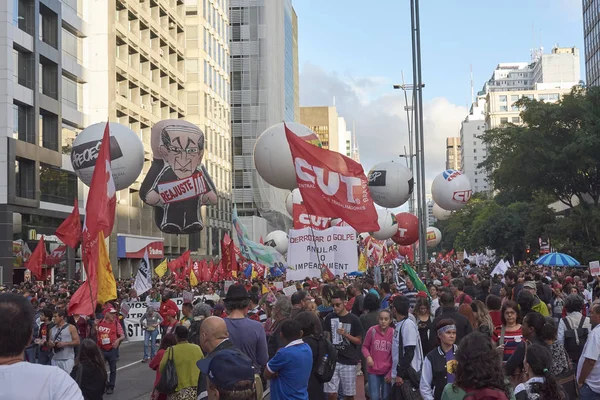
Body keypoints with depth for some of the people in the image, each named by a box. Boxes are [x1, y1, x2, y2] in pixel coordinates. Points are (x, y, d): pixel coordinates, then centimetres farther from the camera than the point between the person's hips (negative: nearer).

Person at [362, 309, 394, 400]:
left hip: (387, 371, 0)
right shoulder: (372, 330, -8)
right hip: (373, 370, 0)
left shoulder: (394, 333, -9)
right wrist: (368, 356, -15)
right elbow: (365, 346, 5)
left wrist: (391, 373, -2)